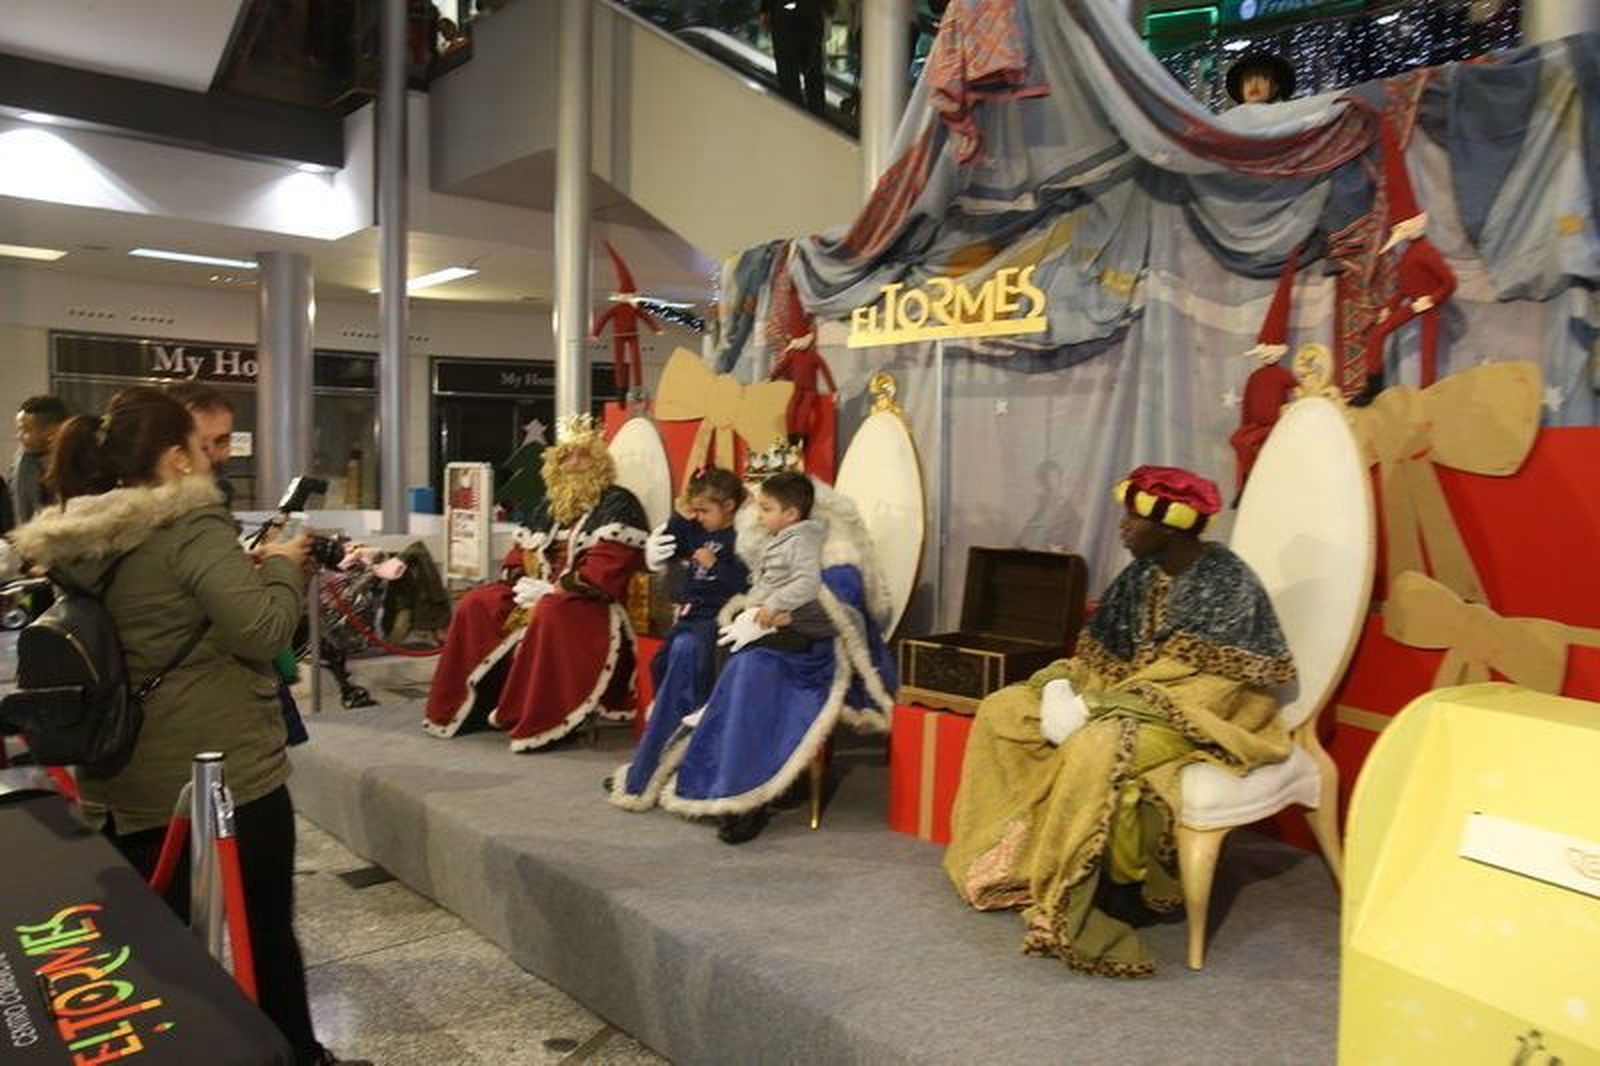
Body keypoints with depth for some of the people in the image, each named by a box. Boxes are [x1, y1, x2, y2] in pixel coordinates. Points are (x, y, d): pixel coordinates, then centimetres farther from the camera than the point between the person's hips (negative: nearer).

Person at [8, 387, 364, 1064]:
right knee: (263, 941, 10)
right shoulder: (189, 525, -18)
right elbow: (263, 629, -27)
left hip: (121, 791, 8)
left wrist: (247, 568, 12)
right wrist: (281, 566, -9)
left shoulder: (73, 542, 7)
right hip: (223, 780, -7)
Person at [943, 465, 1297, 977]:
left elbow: (1199, 683, -23)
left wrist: (1095, 708, -26)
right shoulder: (1143, 573, 6)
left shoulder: (1226, 584, -17)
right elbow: (1102, 651, 8)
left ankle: (1093, 892, -22)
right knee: (1003, 711, -2)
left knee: (1097, 748, -38)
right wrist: (1064, 688, -14)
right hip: (1137, 699, 8)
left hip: (1202, 717, -8)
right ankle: (1011, 855, 1)